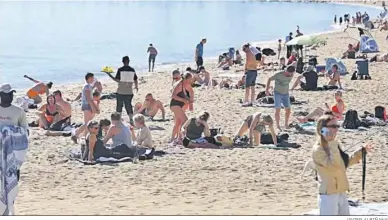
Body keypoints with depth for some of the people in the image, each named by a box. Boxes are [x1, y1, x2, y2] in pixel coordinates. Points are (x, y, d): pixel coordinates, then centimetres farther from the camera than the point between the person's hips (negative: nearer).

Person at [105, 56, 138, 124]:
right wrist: (136, 87, 25)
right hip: (129, 92, 2)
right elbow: (135, 80, 5)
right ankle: (131, 119, 1)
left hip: (120, 92, -2)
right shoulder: (132, 70, 0)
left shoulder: (120, 70, -8)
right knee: (129, 106, 9)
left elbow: (117, 80, -11)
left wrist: (109, 75, -1)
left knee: (119, 106, 9)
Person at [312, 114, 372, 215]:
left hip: (341, 192, 10)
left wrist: (361, 151, 17)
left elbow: (346, 162, 21)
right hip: (328, 194, -10)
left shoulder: (333, 145, 11)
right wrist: (332, 143, -29)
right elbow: (333, 163, -29)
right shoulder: (318, 149, -18)